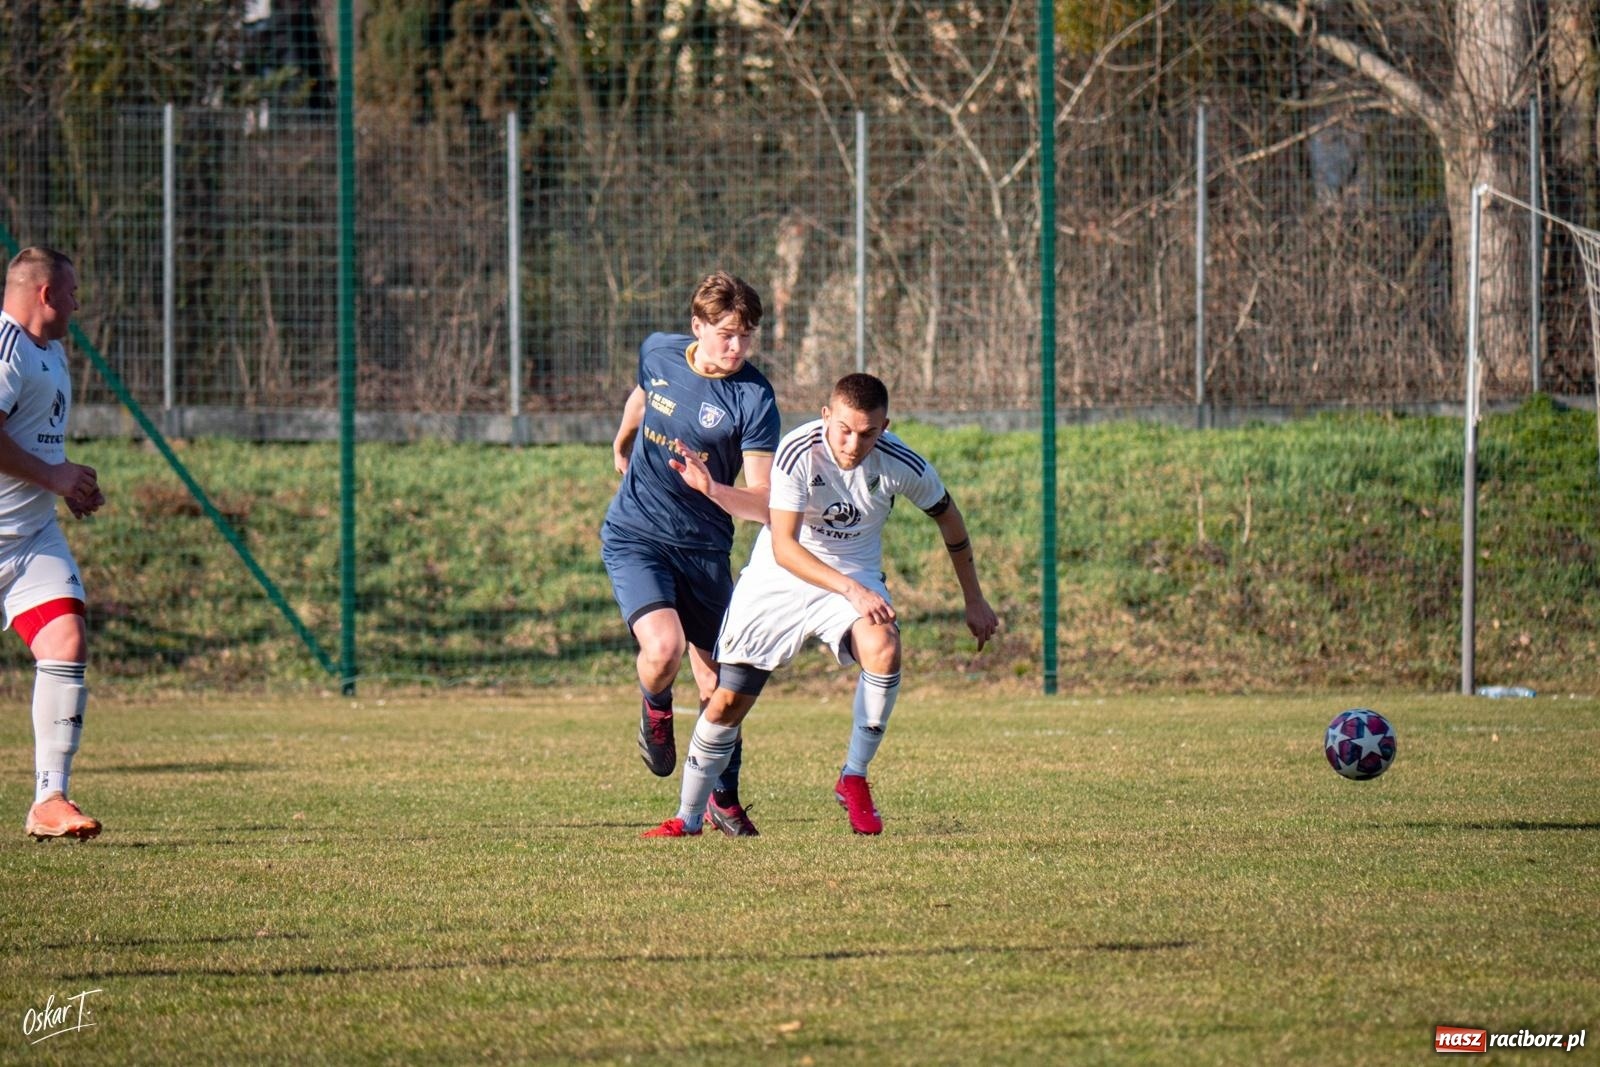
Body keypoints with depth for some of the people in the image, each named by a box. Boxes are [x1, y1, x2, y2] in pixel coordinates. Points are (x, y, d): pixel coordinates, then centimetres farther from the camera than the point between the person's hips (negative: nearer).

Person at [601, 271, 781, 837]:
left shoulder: (753, 398, -16)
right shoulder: (658, 351, -5)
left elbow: (763, 505, -19)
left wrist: (711, 487, -38)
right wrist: (622, 444, 38)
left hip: (705, 548, 0)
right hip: (634, 536, 0)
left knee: (715, 679, 8)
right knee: (663, 649, -24)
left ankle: (724, 798, 30)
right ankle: (655, 707, 11)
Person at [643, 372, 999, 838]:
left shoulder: (902, 464, -17)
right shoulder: (798, 453, -25)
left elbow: (948, 518, 3)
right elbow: (783, 547, -29)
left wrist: (974, 601, 10)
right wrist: (852, 590, -41)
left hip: (854, 578, 1)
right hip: (779, 575, -1)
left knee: (884, 648, -31)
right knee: (727, 702, -4)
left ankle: (854, 779, -14)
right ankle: (688, 817, 17)